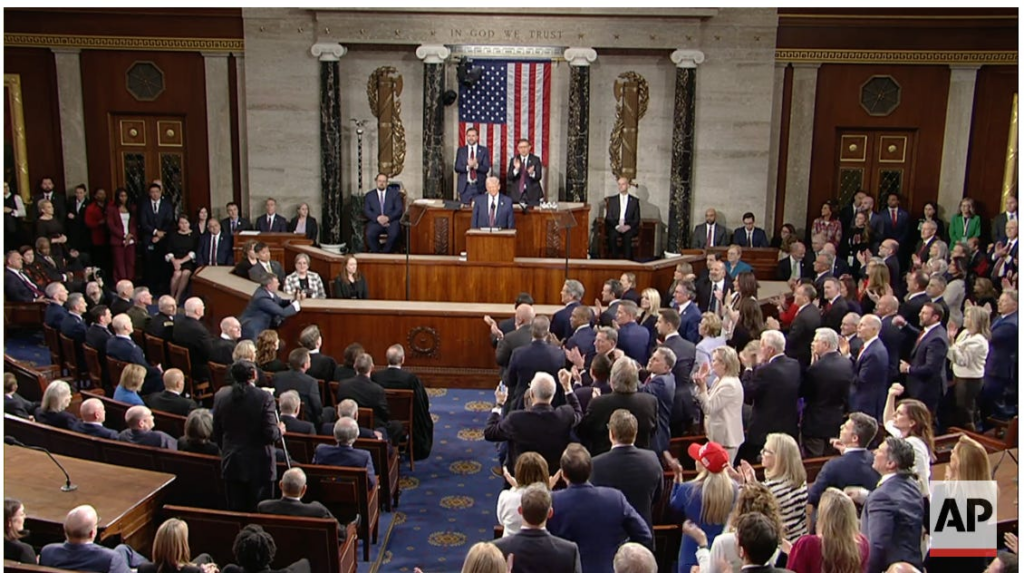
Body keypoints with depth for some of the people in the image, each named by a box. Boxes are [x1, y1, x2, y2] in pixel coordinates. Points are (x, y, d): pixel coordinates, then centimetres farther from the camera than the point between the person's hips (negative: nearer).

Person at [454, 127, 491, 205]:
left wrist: (476, 165, -22)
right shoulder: (460, 150, 9)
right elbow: (457, 168, 1)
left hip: (479, 186, -1)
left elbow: (486, 169, -3)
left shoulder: (484, 150, 4)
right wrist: (468, 167, -18)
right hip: (464, 186, 1)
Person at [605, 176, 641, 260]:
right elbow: (609, 217, 7)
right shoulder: (612, 200, 16)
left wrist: (628, 226, -12)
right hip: (614, 227, 1)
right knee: (612, 235, -33)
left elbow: (636, 219, 8)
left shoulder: (635, 201, 14)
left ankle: (627, 260, -34)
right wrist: (617, 226, -12)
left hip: (629, 228, -1)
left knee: (627, 236, -35)